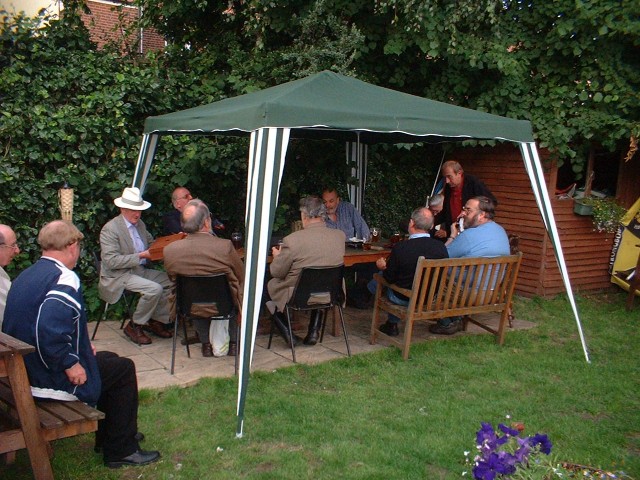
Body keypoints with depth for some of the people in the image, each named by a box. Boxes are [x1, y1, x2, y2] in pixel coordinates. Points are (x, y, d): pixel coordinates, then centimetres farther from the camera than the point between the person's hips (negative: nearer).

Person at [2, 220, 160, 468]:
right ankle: (121, 450, 14)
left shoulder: (25, 276, 8)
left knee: (108, 360, 25)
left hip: (26, 371, 10)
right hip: (50, 381, -10)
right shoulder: (65, 280, -23)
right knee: (123, 369, 7)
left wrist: (79, 348, 13)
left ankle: (109, 436, 37)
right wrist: (70, 364, -23)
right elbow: (49, 331, -37)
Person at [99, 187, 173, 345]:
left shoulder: (140, 224, 11)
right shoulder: (110, 229, -14)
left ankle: (157, 320, 3)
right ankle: (134, 326, -8)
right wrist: (140, 256, -24)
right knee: (154, 289, -28)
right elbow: (111, 261, -21)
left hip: (141, 270, 8)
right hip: (118, 275, -8)